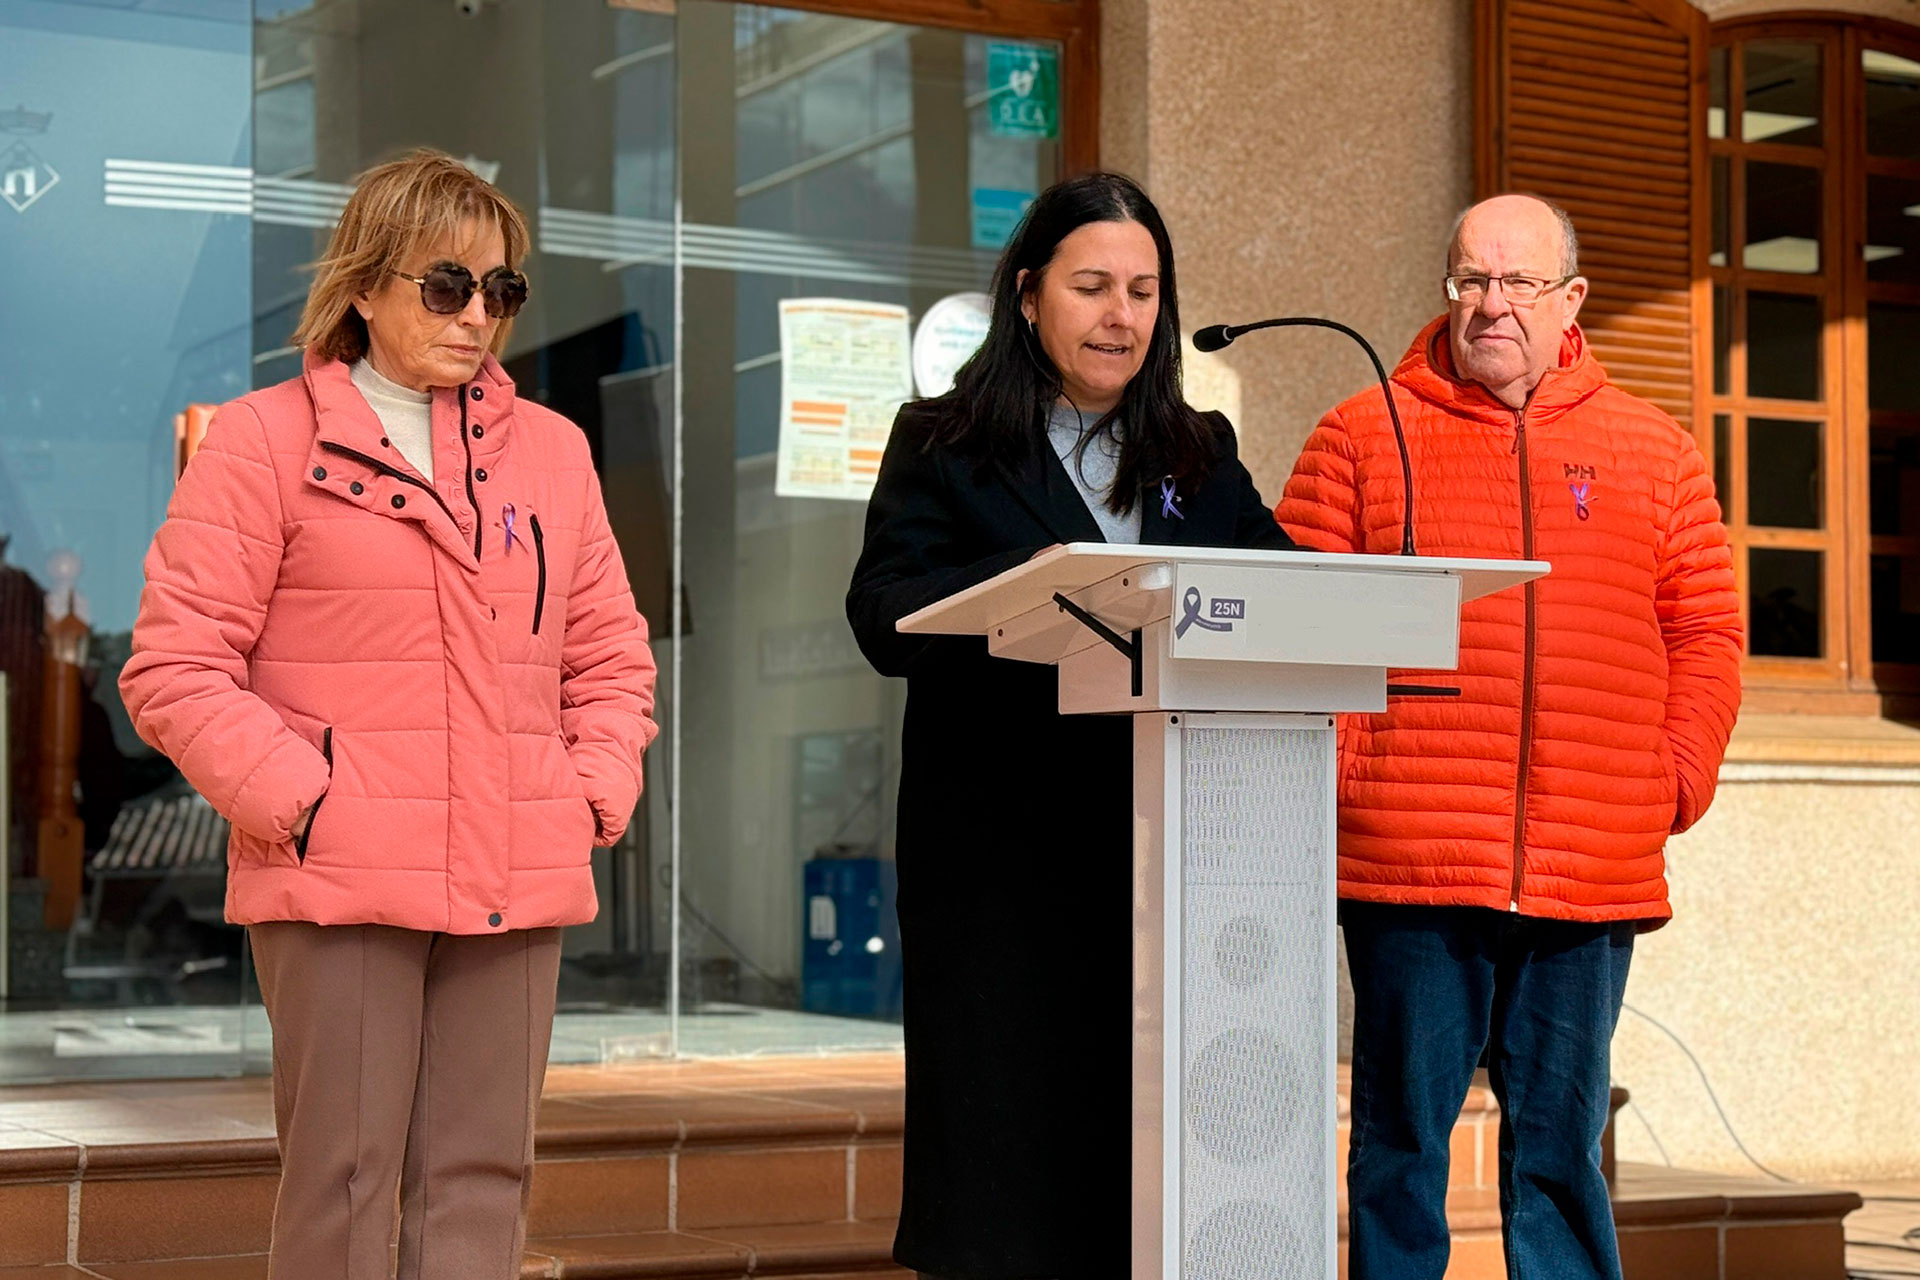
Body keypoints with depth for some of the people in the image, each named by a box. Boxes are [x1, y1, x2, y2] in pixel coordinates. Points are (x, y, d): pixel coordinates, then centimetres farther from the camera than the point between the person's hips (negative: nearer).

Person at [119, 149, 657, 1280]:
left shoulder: (552, 450, 16)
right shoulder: (266, 442, 1)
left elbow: (611, 655, 21)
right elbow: (177, 668, -4)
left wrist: (596, 793, 6)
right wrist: (299, 803, -11)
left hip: (518, 886, 4)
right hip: (339, 886, -4)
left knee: (484, 1176, 5)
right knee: (343, 1174, -3)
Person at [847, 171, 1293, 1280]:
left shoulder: (1202, 457, 19)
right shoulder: (948, 449, 7)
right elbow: (886, 618, -8)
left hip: (1170, 853, 3)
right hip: (1004, 861, -3)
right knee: (1011, 1150, -2)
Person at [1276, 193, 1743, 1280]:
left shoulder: (1656, 452, 13)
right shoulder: (1362, 437, 6)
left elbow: (1706, 632, 12)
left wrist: (1680, 780, 2)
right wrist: (1336, 775, -8)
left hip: (1594, 877, 2)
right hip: (1407, 863, -2)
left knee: (1562, 1142, 8)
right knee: (1402, 1138, 3)